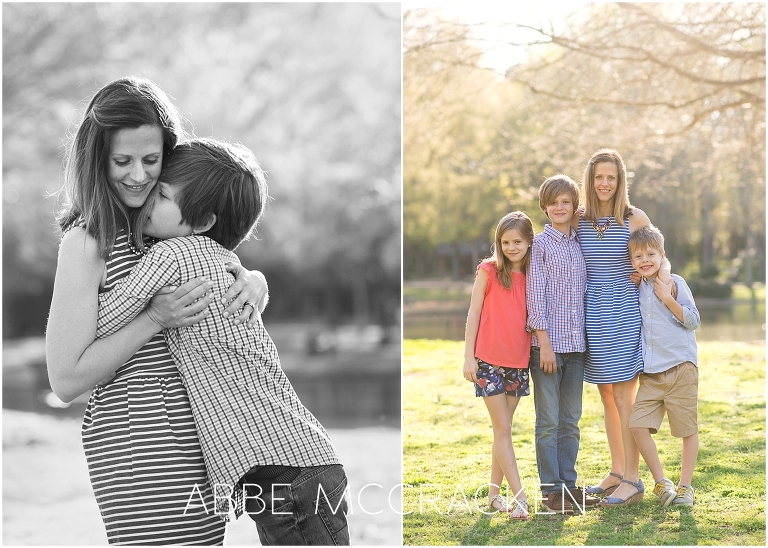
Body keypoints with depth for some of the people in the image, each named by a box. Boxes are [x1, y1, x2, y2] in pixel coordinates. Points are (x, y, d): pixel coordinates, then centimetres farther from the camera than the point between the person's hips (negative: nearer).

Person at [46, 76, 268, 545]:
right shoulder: (88, 240, -10)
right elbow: (67, 379, -12)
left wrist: (253, 281, -4)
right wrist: (155, 319, -18)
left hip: (198, 437, 7)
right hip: (137, 442, -7)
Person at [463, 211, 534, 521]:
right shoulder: (489, 271, -4)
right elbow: (473, 314, -3)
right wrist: (468, 356, -7)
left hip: (518, 361, 4)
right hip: (488, 360, -4)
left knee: (503, 429, 10)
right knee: (503, 429, -4)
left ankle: (495, 492, 19)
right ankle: (519, 497, -6)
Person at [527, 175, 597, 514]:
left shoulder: (580, 244, 12)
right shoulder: (540, 244, -2)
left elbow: (584, 292, 17)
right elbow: (535, 294, -7)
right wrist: (544, 341, -12)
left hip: (576, 344, 5)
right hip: (548, 341, -5)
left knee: (571, 419, 10)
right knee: (549, 420, -1)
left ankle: (568, 484, 18)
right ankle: (551, 490, 5)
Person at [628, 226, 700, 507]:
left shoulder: (675, 283, -4)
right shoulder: (638, 288, 11)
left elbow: (693, 321, -5)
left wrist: (668, 298, -16)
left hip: (681, 367, -5)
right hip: (651, 372, 5)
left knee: (688, 429, 3)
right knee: (638, 425, -7)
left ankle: (685, 485, 16)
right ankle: (661, 482, 6)